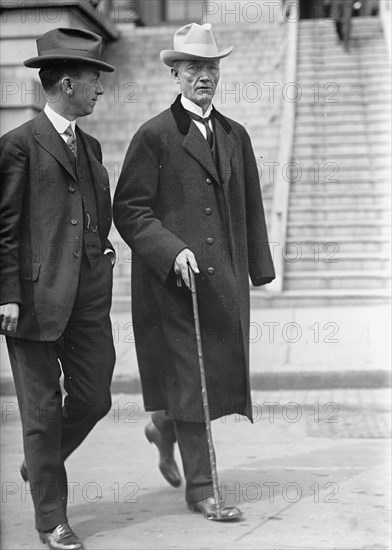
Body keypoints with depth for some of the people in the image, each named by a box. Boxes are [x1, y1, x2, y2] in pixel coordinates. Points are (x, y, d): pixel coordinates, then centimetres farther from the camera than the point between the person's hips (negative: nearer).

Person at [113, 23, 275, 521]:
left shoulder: (235, 136, 14)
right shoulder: (154, 137, -4)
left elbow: (251, 208, 17)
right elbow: (128, 209, -7)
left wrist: (258, 269, 12)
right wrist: (172, 251, -19)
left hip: (225, 278, 6)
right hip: (172, 278, -6)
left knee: (223, 371, 9)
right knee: (189, 379, -3)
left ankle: (164, 429, 39)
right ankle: (199, 486, 8)